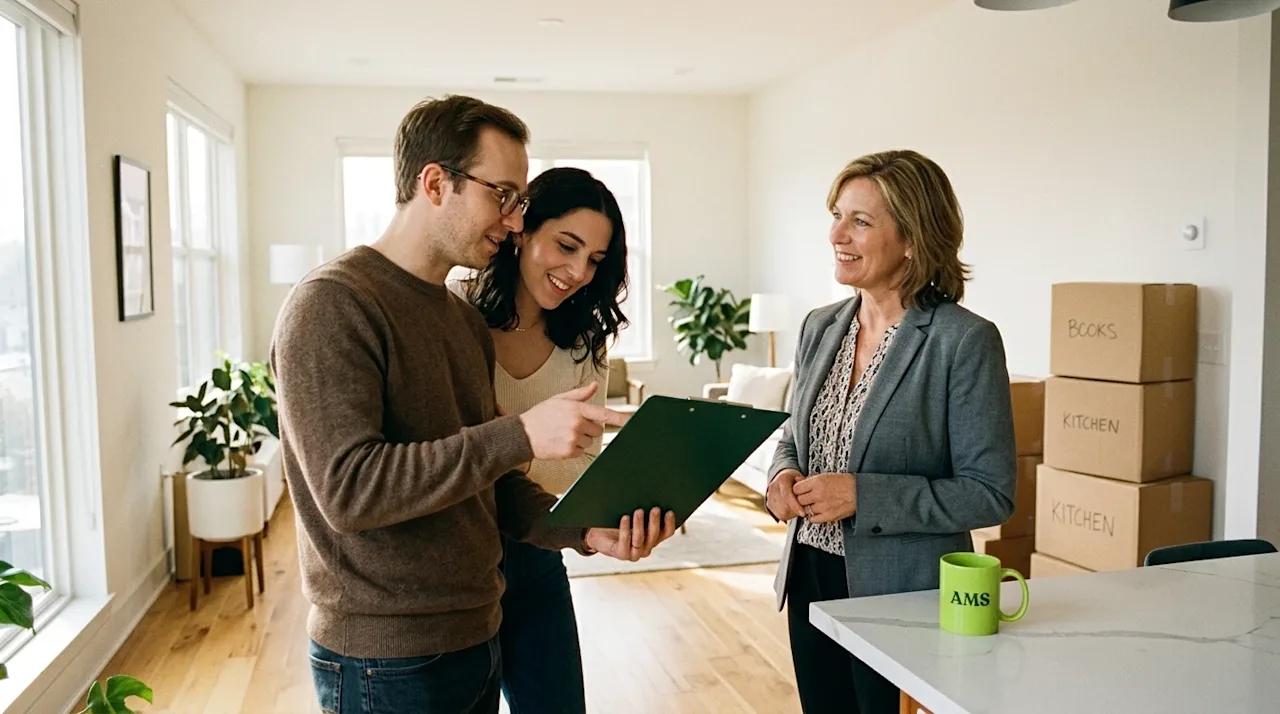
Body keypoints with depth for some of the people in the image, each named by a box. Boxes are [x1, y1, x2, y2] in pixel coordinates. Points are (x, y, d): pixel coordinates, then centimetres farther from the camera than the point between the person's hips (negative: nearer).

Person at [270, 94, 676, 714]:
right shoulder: (331, 305, -16)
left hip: (476, 635, 8)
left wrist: (584, 531, -6)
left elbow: (490, 484, 10)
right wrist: (521, 435, -28)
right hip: (385, 661, -7)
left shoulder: (466, 319, 9)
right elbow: (348, 488, -26)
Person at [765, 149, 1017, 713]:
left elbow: (991, 494, -15)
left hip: (902, 597, -6)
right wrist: (784, 472, -6)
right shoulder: (820, 328, 3)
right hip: (810, 581, 6)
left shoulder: (965, 341, -16)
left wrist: (863, 496, -22)